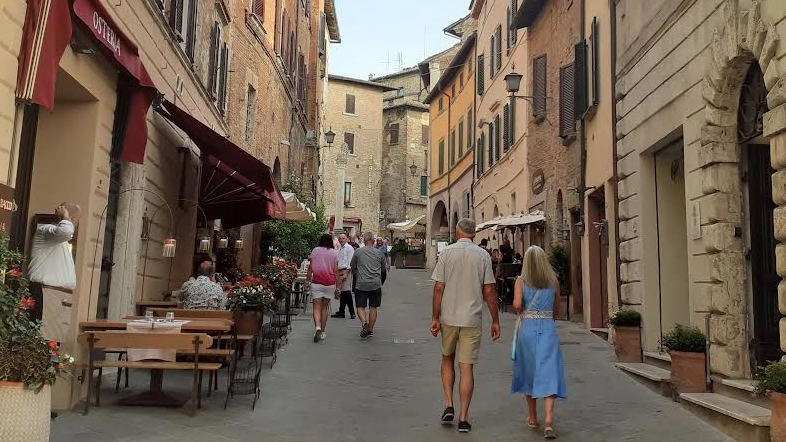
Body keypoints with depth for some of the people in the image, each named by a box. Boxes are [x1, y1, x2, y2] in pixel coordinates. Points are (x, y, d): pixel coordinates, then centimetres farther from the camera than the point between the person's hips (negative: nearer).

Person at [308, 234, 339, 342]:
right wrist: (337, 286, 5)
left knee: (317, 307, 0)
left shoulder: (315, 250, 2)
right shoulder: (334, 253, 1)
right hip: (330, 283, 1)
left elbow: (310, 267, 1)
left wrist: (308, 280, 10)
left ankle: (317, 327, -24)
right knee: (325, 307, 12)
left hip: (316, 282, -1)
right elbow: (336, 270, 0)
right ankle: (323, 332, 15)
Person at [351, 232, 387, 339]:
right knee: (373, 307, 10)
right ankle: (370, 329, 13)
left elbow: (353, 268, 11)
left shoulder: (358, 252, 0)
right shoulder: (379, 253, 5)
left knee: (360, 307, 5)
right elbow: (384, 270, 15)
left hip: (361, 284, -1)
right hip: (376, 284, 2)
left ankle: (364, 322, -19)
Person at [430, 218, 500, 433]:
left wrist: (435, 317, 1)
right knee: (467, 367, 4)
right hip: (472, 319, 0)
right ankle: (463, 418, 6)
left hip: (449, 317, 0)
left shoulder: (446, 252, -3)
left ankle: (449, 405, 13)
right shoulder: (483, 255, -2)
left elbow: (438, 288, -6)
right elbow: (489, 291, -2)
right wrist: (495, 321, 5)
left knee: (447, 359, 20)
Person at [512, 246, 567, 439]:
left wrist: (522, 312, 8)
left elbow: (517, 304, -14)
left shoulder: (521, 281, 0)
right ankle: (549, 420, -16)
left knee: (529, 372, 14)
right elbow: (557, 310, 12)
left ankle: (533, 419, 24)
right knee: (549, 373, -3)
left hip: (528, 329, 0)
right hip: (548, 328, 0)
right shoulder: (553, 281, 6)